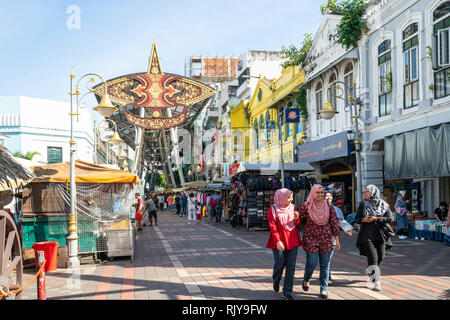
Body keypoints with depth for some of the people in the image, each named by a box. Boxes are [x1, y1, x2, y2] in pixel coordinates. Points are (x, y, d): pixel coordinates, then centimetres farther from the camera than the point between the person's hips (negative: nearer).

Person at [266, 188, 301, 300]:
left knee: (291, 267, 0)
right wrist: (278, 241, -18)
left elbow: (298, 224, 15)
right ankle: (276, 283, 35)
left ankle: (287, 292, 7)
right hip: (279, 241, -4)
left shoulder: (292, 207, 9)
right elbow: (272, 226, -9)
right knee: (279, 265, 3)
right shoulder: (273, 209, -5)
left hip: (292, 240, 4)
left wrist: (296, 218, -8)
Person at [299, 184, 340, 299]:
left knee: (325, 265, 6)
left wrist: (337, 239, 3)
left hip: (326, 238, 3)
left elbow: (334, 223, 5)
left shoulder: (328, 206, 4)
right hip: (311, 238, -2)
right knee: (312, 263, -6)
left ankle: (324, 288, 17)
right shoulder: (306, 206, -3)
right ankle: (306, 280, 24)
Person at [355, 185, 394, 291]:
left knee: (380, 257, 6)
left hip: (380, 234, 1)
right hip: (367, 234, -1)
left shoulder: (383, 205, 3)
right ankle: (377, 281, -12)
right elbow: (357, 219, 7)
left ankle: (370, 273, 34)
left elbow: (390, 218, -3)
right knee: (373, 257, -13)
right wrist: (364, 220, -15)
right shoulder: (362, 204, 6)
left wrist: (377, 218, -16)